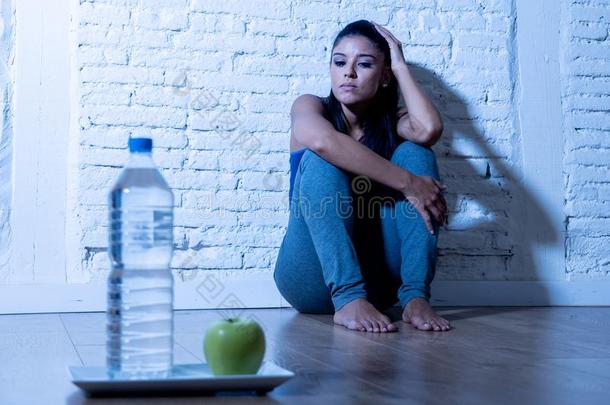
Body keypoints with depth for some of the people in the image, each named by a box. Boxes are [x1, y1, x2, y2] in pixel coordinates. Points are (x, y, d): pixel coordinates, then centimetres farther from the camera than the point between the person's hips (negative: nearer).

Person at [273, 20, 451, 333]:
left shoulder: (392, 122, 10)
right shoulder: (309, 107, 3)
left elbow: (429, 129, -17)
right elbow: (324, 141, -24)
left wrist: (400, 66, -3)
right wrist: (408, 183, -27)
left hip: (376, 280, 3)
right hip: (313, 281, -2)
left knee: (414, 153, -12)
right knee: (320, 160, -23)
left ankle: (415, 296, -28)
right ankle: (348, 299, -40)